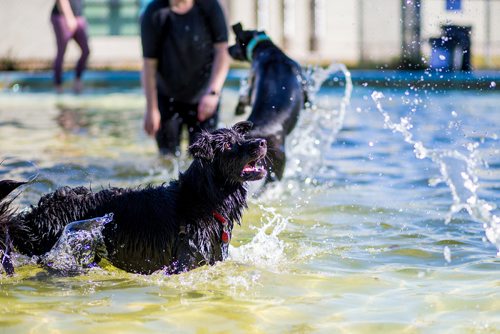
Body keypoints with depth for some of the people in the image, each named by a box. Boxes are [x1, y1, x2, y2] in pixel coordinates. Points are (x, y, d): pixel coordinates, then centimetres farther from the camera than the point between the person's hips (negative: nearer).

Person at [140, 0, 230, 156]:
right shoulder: (154, 13, -16)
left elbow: (222, 51, -13)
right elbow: (149, 64, -12)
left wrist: (213, 92, -24)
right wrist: (151, 108, -13)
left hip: (203, 95, 0)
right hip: (167, 95, 0)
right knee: (168, 155, 0)